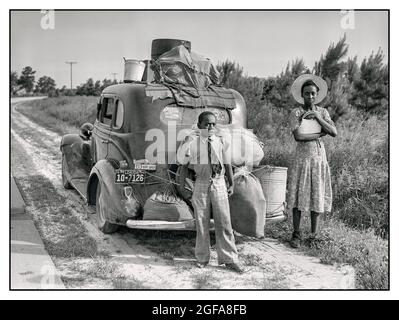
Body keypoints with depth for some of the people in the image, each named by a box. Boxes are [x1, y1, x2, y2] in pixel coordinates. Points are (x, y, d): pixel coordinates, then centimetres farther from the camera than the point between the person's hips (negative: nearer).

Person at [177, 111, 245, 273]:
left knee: (224, 223, 2)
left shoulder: (220, 141, 2)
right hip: (200, 185, -1)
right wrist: (183, 184, -7)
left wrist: (231, 184, 10)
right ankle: (202, 258, 23)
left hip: (219, 184, 1)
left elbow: (226, 164, 10)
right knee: (201, 223, 8)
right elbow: (183, 164, 3)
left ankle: (229, 259, 13)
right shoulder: (192, 141, -3)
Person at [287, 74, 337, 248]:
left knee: (317, 195, 6)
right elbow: (298, 136, -18)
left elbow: (334, 132, -5)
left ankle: (314, 234, 18)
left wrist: (317, 117, -12)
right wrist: (320, 134, -11)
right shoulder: (296, 113, -4)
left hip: (319, 157, 3)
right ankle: (296, 234, 8)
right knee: (298, 195, -2)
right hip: (302, 157, -3)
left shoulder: (322, 112, 7)